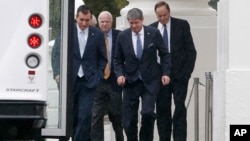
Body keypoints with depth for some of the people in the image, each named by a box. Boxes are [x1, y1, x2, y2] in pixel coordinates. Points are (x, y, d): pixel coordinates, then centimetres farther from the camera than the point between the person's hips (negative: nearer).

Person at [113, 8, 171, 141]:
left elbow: (164, 54, 5)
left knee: (148, 112, -16)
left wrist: (166, 73, -4)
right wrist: (120, 74, -8)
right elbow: (118, 60, 8)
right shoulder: (122, 36, -1)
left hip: (150, 80, -1)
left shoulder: (154, 33, -3)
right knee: (129, 119, 0)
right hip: (130, 81, 1)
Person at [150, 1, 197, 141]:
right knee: (162, 109, 2)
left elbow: (191, 50, 1)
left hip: (179, 74, -2)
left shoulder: (182, 25, 1)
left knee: (180, 107, -7)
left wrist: (186, 72, -7)